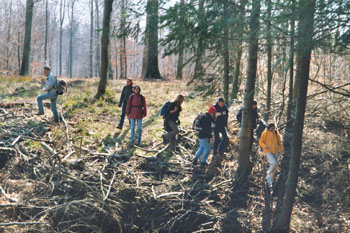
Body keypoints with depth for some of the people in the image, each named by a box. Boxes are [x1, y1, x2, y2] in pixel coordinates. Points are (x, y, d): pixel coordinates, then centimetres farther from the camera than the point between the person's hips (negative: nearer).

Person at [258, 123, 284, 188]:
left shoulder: (276, 133, 6)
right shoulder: (265, 133, -6)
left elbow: (279, 142, 18)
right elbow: (260, 142, -4)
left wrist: (282, 148, 6)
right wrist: (265, 146, -23)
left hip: (275, 151, 5)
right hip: (268, 151, -5)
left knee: (274, 167, 6)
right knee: (273, 163, -24)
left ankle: (270, 181, 20)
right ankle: (268, 175, 1)